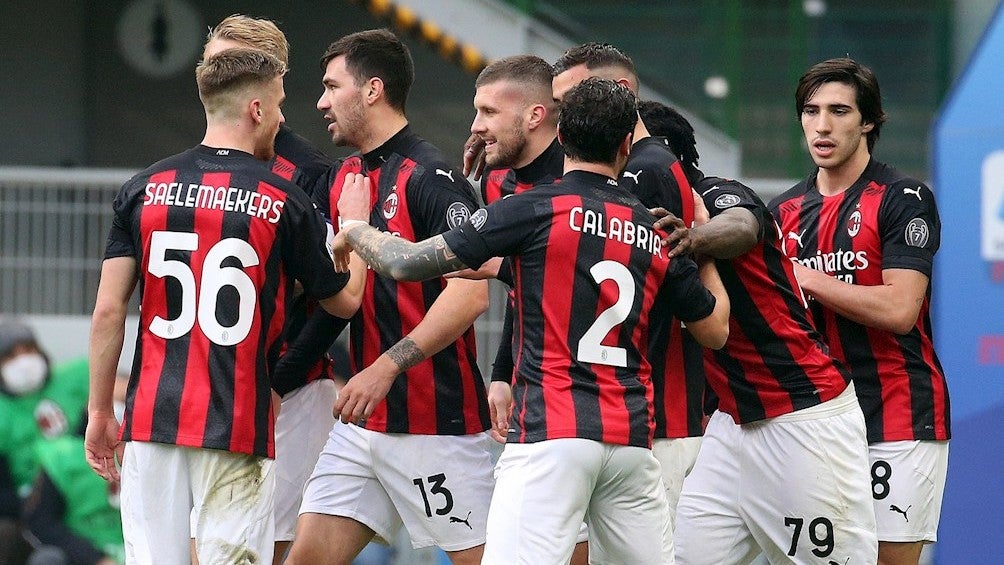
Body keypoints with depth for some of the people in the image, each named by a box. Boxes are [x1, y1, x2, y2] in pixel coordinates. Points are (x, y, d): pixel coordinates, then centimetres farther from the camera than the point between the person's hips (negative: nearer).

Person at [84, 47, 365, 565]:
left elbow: (108, 312, 2)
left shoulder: (144, 189, 4)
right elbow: (344, 300, 11)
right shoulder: (284, 202, -3)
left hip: (152, 419, 3)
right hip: (237, 426, -3)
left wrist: (99, 411, 9)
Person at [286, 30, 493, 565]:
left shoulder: (431, 177, -13)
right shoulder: (343, 179, 13)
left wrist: (387, 367, -27)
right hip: (363, 421, 8)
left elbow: (471, 295, -22)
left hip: (436, 421, -8)